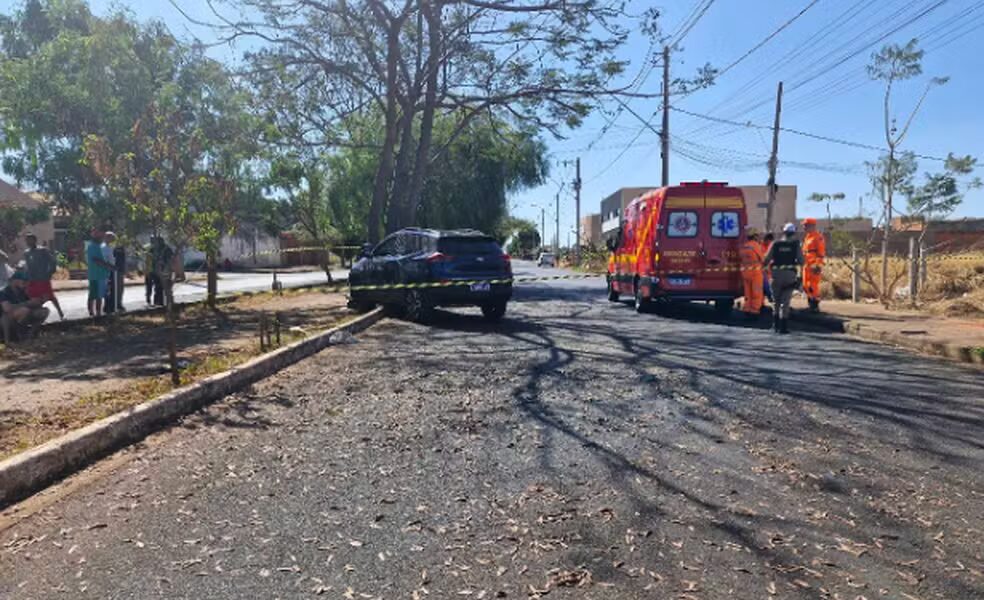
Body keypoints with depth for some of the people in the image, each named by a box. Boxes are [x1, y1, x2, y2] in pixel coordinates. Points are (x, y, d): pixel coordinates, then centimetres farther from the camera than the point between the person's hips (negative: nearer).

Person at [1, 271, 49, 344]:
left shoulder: (22, 292, 6)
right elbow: (8, 308, -34)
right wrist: (28, 303, -31)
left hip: (17, 322, 7)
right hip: (5, 322, -7)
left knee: (44, 311, -5)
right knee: (24, 310, -35)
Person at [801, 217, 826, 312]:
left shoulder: (818, 237, -9)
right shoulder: (807, 237, 18)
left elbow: (821, 253, -15)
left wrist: (817, 264, -21)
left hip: (814, 266, -9)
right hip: (807, 265, 10)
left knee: (813, 286, -10)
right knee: (806, 286, 11)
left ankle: (815, 306, -4)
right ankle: (811, 304, 20)